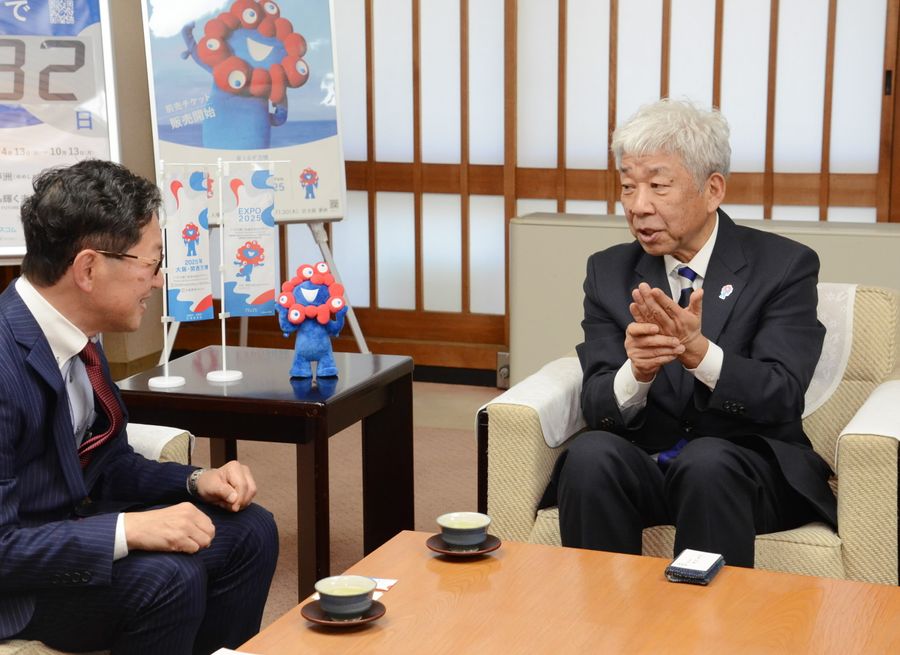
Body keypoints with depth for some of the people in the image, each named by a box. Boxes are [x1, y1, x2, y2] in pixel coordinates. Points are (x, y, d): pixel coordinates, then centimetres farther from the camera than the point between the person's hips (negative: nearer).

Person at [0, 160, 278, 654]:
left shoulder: (76, 335, -1)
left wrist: (197, 482, -4)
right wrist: (128, 530, -31)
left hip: (63, 528, 9)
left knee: (248, 531, 3)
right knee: (167, 576, -28)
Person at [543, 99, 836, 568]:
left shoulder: (784, 265, -3)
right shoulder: (608, 272, 6)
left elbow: (783, 399, -14)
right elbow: (597, 406, -3)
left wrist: (697, 350, -32)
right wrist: (637, 371, -26)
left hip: (746, 467, -2)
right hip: (641, 466, 2)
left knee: (706, 460, -34)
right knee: (591, 453, -29)